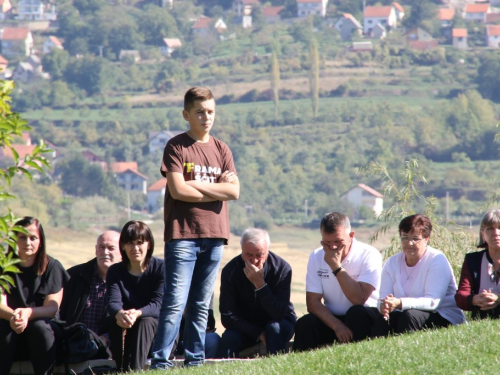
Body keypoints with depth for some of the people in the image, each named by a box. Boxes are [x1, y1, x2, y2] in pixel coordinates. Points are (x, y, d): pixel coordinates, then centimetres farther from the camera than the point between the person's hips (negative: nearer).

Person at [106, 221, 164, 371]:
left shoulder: (161, 267, -7)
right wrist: (120, 314, -42)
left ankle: (135, 369, -46)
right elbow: (113, 302, -16)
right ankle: (122, 370, -39)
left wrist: (137, 313, -42)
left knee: (145, 322, -33)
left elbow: (158, 304, -19)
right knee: (119, 324, -30)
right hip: (123, 333, 2)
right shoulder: (115, 272, 1)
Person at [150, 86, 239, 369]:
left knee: (201, 305, 8)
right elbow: (178, 190, -13)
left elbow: (234, 191, 2)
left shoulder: (221, 150, 13)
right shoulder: (177, 147, -1)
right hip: (182, 235, -5)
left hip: (214, 236, 5)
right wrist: (216, 189, -5)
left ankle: (195, 358, 12)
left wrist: (196, 185, -7)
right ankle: (161, 360, -10)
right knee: (175, 302, -11)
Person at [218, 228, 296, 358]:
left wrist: (260, 284, -35)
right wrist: (257, 333, -22)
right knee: (228, 338, -29)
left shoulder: (282, 268, -19)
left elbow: (278, 314, -26)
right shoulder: (230, 271, -15)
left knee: (275, 328, -33)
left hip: (279, 321, 0)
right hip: (246, 326, 1)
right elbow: (227, 316, -14)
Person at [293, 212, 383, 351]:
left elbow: (359, 299, -22)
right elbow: (313, 302, -7)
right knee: (305, 324, -25)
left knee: (357, 313, -34)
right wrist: (337, 326, -23)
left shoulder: (369, 255, -12)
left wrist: (336, 267, -24)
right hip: (332, 318, 3)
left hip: (365, 319, -3)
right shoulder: (316, 257, -1)